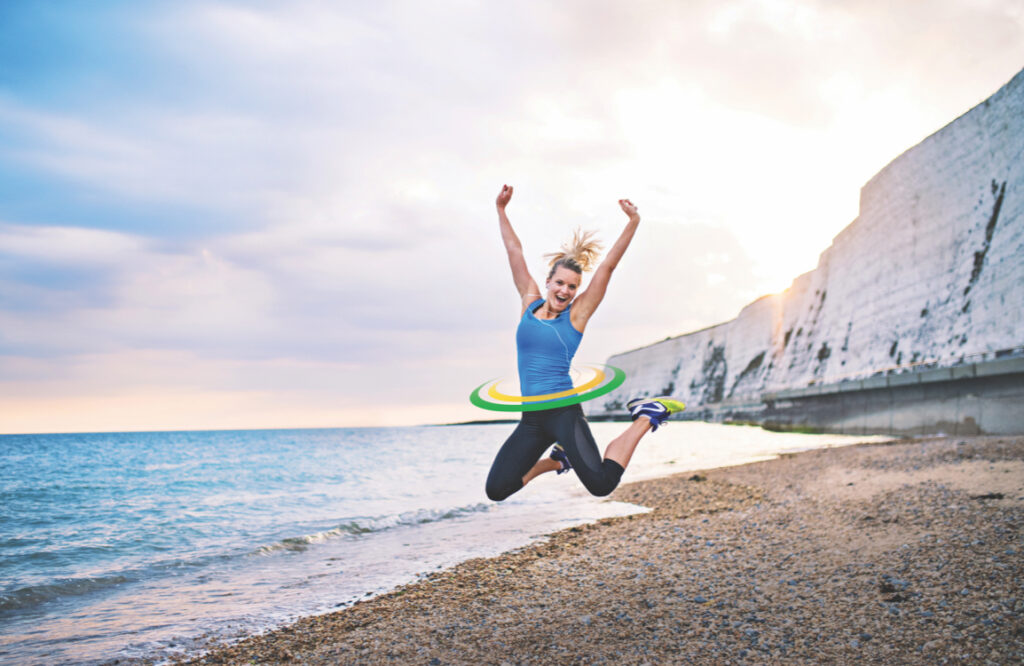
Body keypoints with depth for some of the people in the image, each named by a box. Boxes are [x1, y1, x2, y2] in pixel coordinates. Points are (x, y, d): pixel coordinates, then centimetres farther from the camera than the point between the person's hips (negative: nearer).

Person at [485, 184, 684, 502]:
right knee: (496, 490, 0)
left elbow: (608, 265, -6)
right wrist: (501, 210, 15)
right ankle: (557, 459, 25)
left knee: (601, 483, -22)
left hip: (564, 413, -4)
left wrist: (633, 223, -12)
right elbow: (515, 252, 13)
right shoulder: (529, 303, 9)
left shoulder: (576, 315, 0)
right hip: (531, 418, 4)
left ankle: (647, 416, 3)